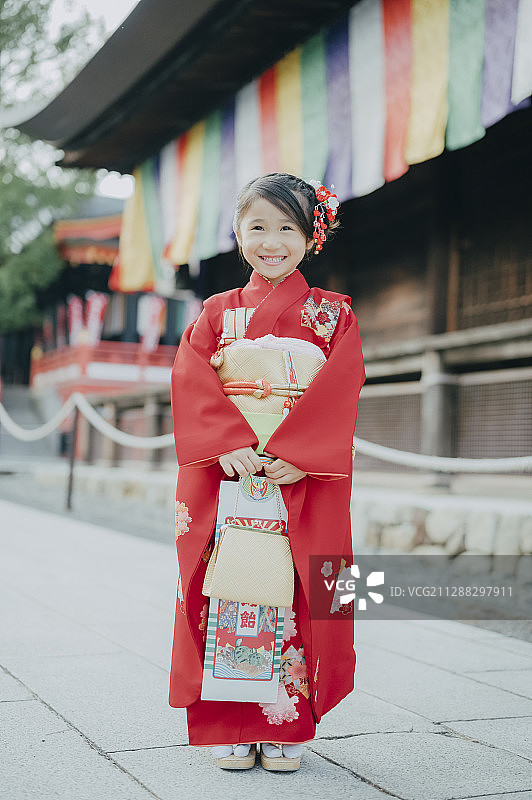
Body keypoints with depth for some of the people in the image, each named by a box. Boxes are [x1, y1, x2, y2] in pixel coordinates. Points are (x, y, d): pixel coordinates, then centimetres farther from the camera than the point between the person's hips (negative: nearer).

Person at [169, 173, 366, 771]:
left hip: (306, 481, -1)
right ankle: (229, 728, 13)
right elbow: (191, 382, -2)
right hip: (223, 477, 1)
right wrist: (229, 443, -18)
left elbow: (340, 390, -5)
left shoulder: (332, 313, 7)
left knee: (293, 596, -1)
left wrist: (293, 453, -19)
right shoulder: (217, 312, 11)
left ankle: (287, 727, 13)